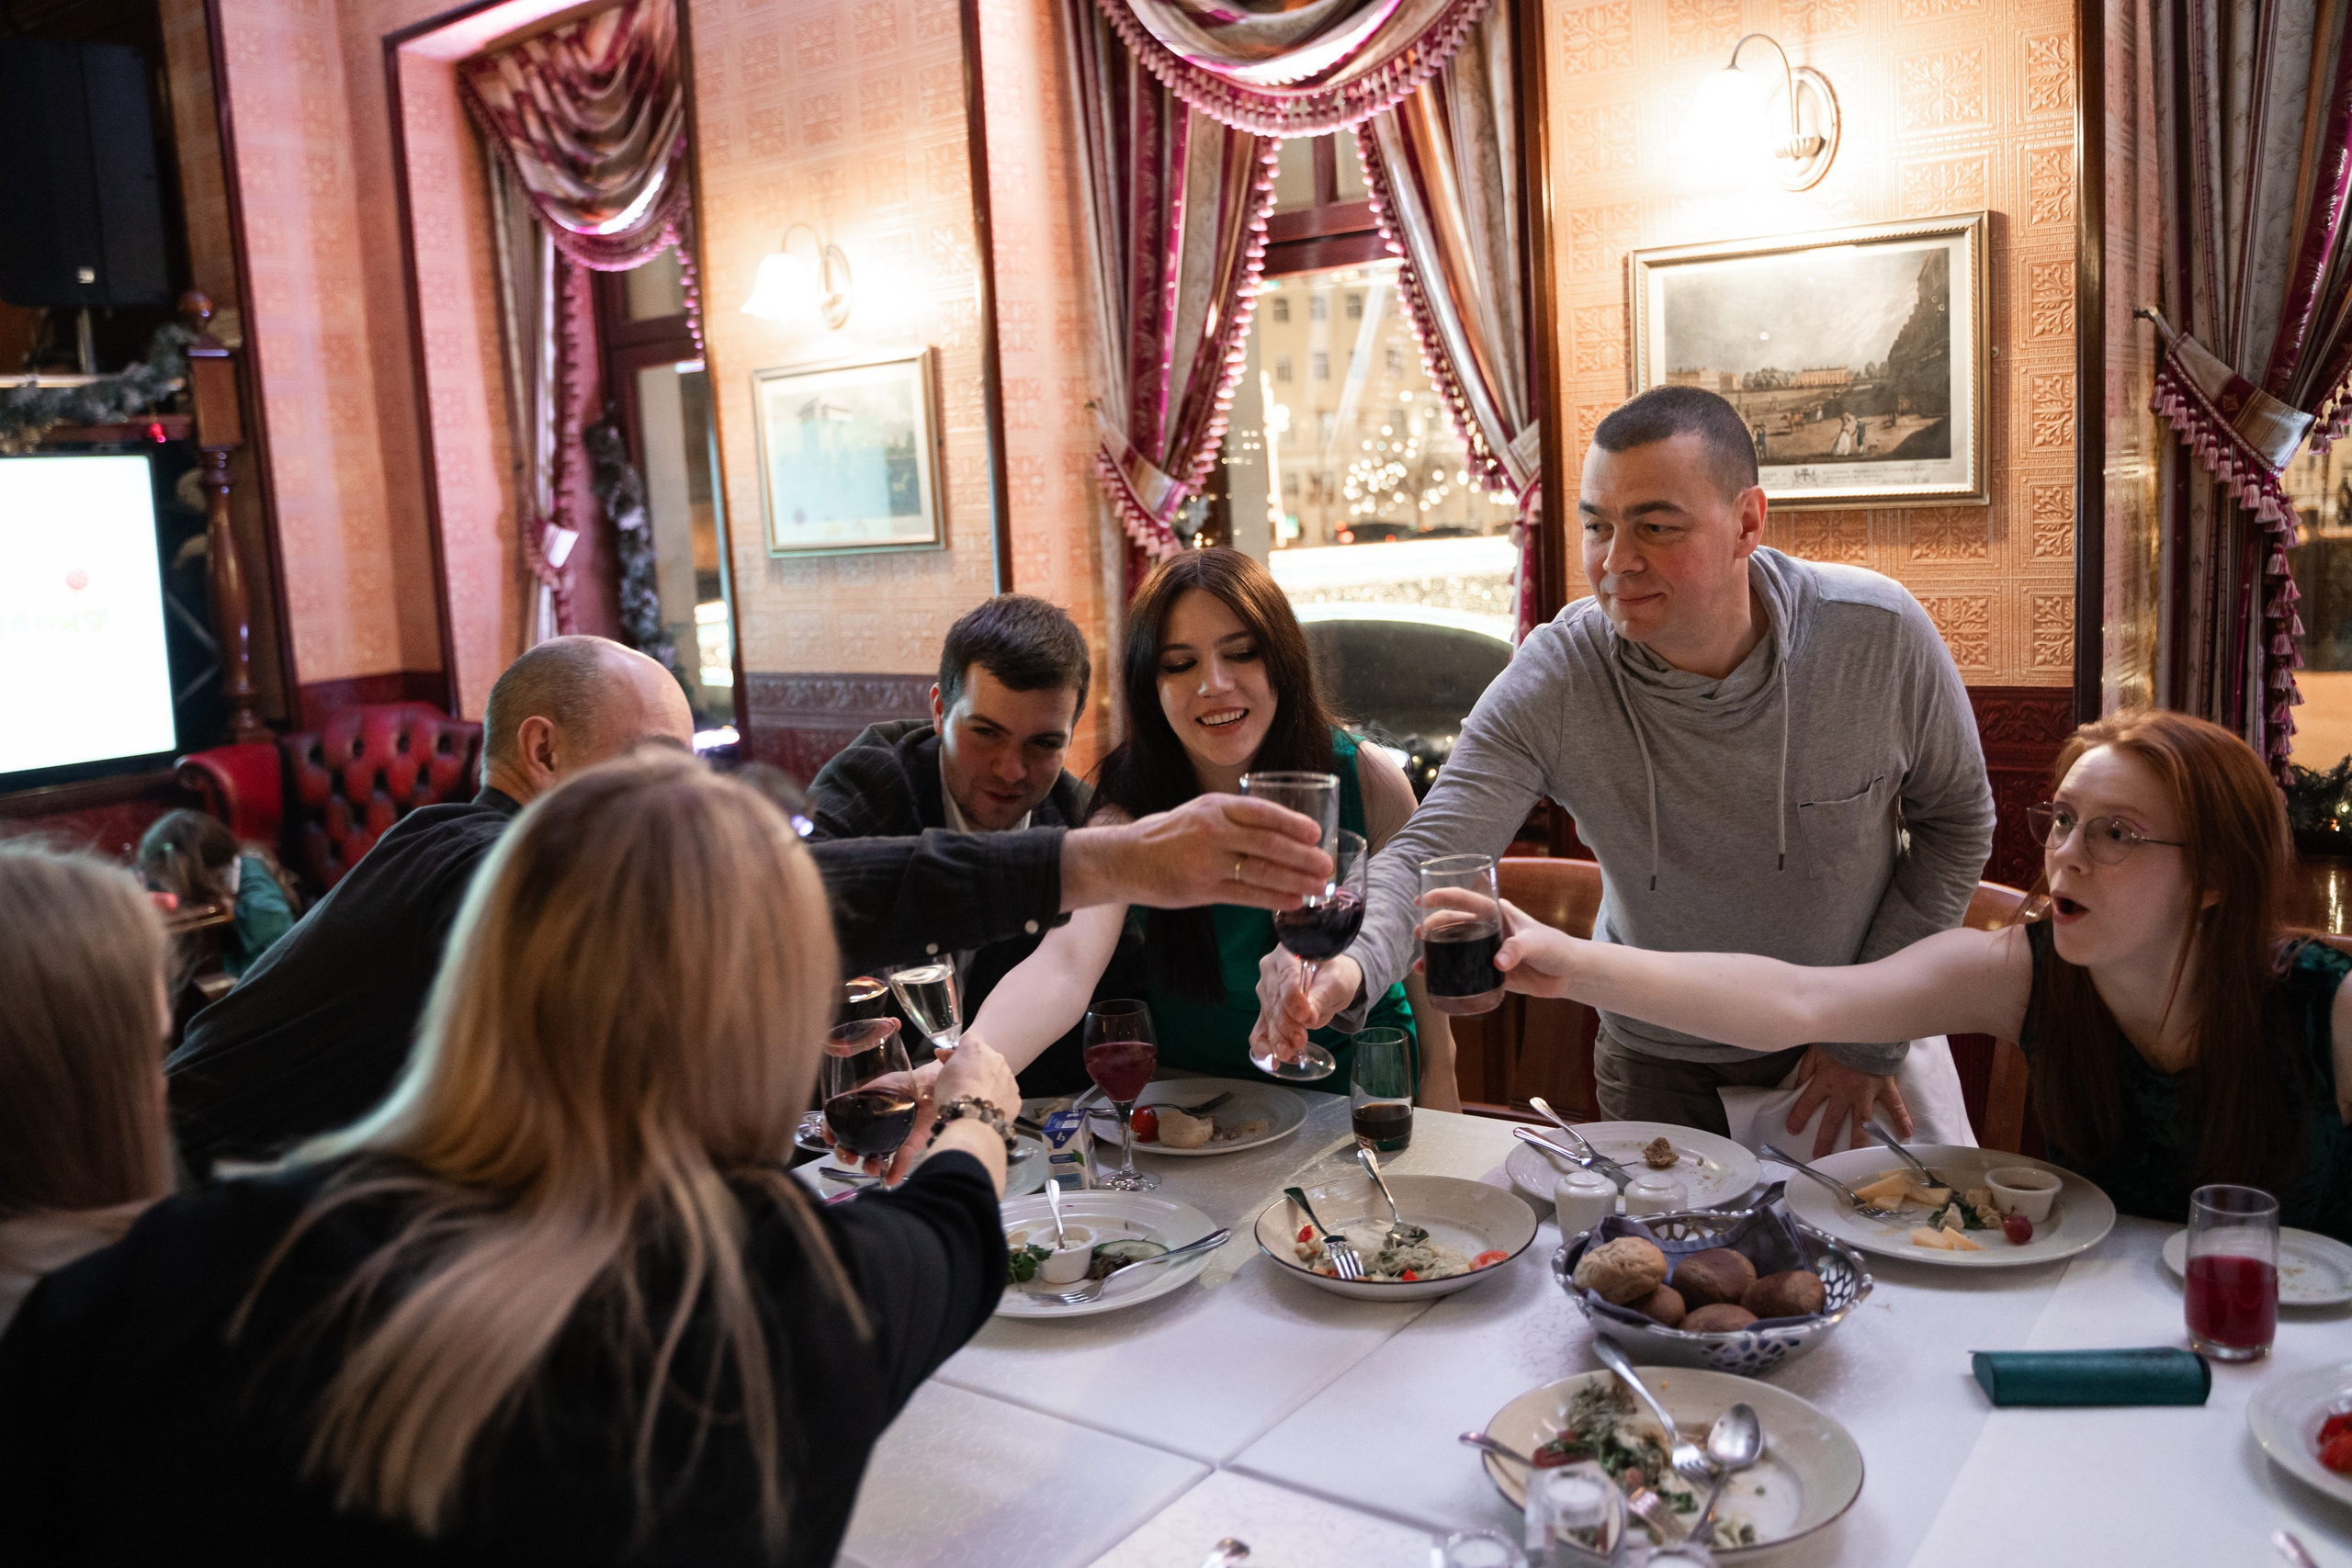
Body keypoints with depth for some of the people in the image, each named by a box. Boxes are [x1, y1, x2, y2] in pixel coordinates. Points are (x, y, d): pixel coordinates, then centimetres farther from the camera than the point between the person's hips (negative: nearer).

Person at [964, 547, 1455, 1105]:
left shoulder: (1367, 781, -12)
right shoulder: (1130, 806, -15)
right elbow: (1067, 962, -33)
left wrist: (1438, 1074, 7)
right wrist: (976, 1065, -53)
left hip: (1357, 1086, 0)